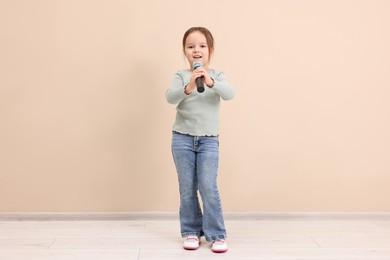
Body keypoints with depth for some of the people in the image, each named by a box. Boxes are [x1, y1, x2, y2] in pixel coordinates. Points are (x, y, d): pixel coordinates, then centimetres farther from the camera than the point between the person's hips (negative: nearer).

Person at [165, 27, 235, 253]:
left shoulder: (217, 75, 1)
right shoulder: (181, 76, -1)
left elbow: (230, 94, -17)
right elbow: (170, 97, -18)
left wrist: (210, 82, -34)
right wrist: (188, 88, -36)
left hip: (209, 140, -1)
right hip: (182, 138, 1)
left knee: (208, 187, -7)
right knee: (187, 189, 7)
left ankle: (217, 234, 5)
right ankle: (191, 232, 20)